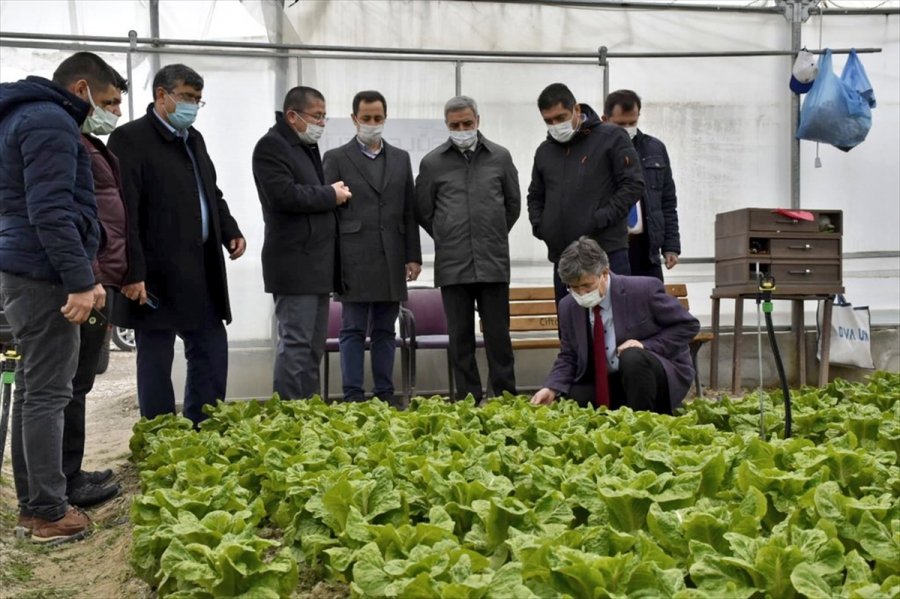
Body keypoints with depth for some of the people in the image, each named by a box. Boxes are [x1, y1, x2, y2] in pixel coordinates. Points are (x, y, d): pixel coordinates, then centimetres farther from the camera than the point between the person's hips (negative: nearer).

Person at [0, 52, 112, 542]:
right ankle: (49, 514, 2)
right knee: (47, 394, -5)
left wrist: (81, 275, 19)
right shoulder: (50, 123, -11)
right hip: (43, 276, -10)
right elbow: (51, 211, -21)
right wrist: (80, 280, -22)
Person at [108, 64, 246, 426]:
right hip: (157, 275, -8)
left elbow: (211, 194, 26)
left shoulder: (194, 139, 17)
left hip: (201, 271, 8)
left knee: (213, 350, 12)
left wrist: (230, 232, 8)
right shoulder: (130, 139, -9)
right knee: (156, 360, 2)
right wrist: (132, 273, -22)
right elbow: (122, 212, -17)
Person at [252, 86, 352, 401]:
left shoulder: (308, 146, 21)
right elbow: (283, 195, -21)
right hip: (294, 264, -9)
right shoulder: (271, 145, -8)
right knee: (296, 345, -8)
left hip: (317, 263, 9)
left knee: (314, 346, 12)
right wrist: (330, 195, -11)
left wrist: (335, 195, 9)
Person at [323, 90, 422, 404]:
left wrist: (413, 256, 7)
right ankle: (353, 396, 5)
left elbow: (410, 212, 13)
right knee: (353, 331, 0)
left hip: (392, 261, 3)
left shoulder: (401, 158, 14)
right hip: (354, 260, -3)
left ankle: (385, 393, 15)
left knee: (385, 331, 8)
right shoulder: (336, 158, 4)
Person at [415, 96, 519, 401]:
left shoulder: (500, 157, 6)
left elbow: (513, 203, 17)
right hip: (452, 264, 0)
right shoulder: (432, 162, 4)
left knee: (498, 333, 4)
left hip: (494, 262, 0)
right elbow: (423, 211, 13)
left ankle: (505, 397, 14)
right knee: (460, 336, 5)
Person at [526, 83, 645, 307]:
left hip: (607, 253, -5)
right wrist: (538, 225, 8)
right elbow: (535, 196, 26)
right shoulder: (544, 151, 15)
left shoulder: (611, 138, 0)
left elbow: (633, 184, -6)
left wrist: (602, 219, -14)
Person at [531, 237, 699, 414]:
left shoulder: (644, 289, -17)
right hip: (608, 383, 5)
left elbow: (688, 325, -9)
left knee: (632, 357, -35)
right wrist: (552, 388, -13)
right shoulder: (568, 307, -2)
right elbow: (568, 357, 6)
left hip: (661, 374, -4)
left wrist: (647, 346, -23)